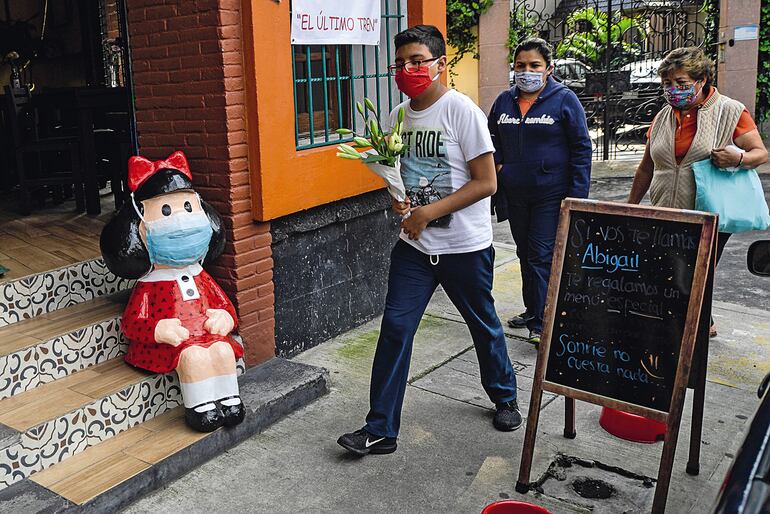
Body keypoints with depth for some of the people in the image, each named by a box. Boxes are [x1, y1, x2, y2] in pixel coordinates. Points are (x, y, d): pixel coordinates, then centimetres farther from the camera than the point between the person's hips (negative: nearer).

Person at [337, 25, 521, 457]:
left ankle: (505, 399, 40)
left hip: (465, 246, -4)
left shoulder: (462, 110, -14)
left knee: (484, 325, 14)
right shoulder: (399, 115, 5)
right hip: (415, 244, 5)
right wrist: (397, 200, -6)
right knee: (395, 328, -1)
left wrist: (429, 212, -20)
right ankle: (381, 430, 8)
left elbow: (486, 182, -16)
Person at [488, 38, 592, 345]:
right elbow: (492, 138, 22)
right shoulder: (504, 101, 7)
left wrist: (577, 196, -13)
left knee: (542, 256, -7)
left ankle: (542, 324, -1)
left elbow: (581, 148, -7)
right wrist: (498, 164, 3)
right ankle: (532, 310, 31)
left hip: (550, 194, -6)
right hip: (515, 195, 6)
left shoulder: (564, 100, -6)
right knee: (525, 254, 16)